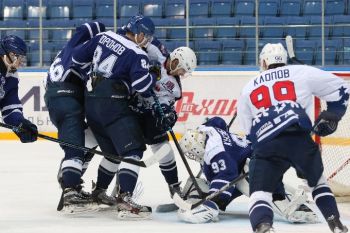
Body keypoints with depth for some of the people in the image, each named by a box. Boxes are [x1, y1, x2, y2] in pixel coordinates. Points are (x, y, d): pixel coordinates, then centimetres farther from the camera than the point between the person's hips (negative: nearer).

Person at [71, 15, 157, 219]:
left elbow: (78, 57, 17)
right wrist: (154, 76, 2)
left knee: (114, 151, 23)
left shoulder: (104, 37, 12)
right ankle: (125, 200, -25)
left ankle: (98, 193, 33)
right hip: (113, 104, -8)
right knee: (133, 150, -9)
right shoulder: (137, 55, -8)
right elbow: (142, 85, -18)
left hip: (91, 102, 8)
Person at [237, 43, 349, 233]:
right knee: (317, 180, 26)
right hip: (299, 138, 0)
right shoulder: (302, 73, 18)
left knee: (260, 191, 1)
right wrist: (331, 116, 32)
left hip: (265, 145, 0)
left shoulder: (248, 89, 26)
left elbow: (249, 131, 27)